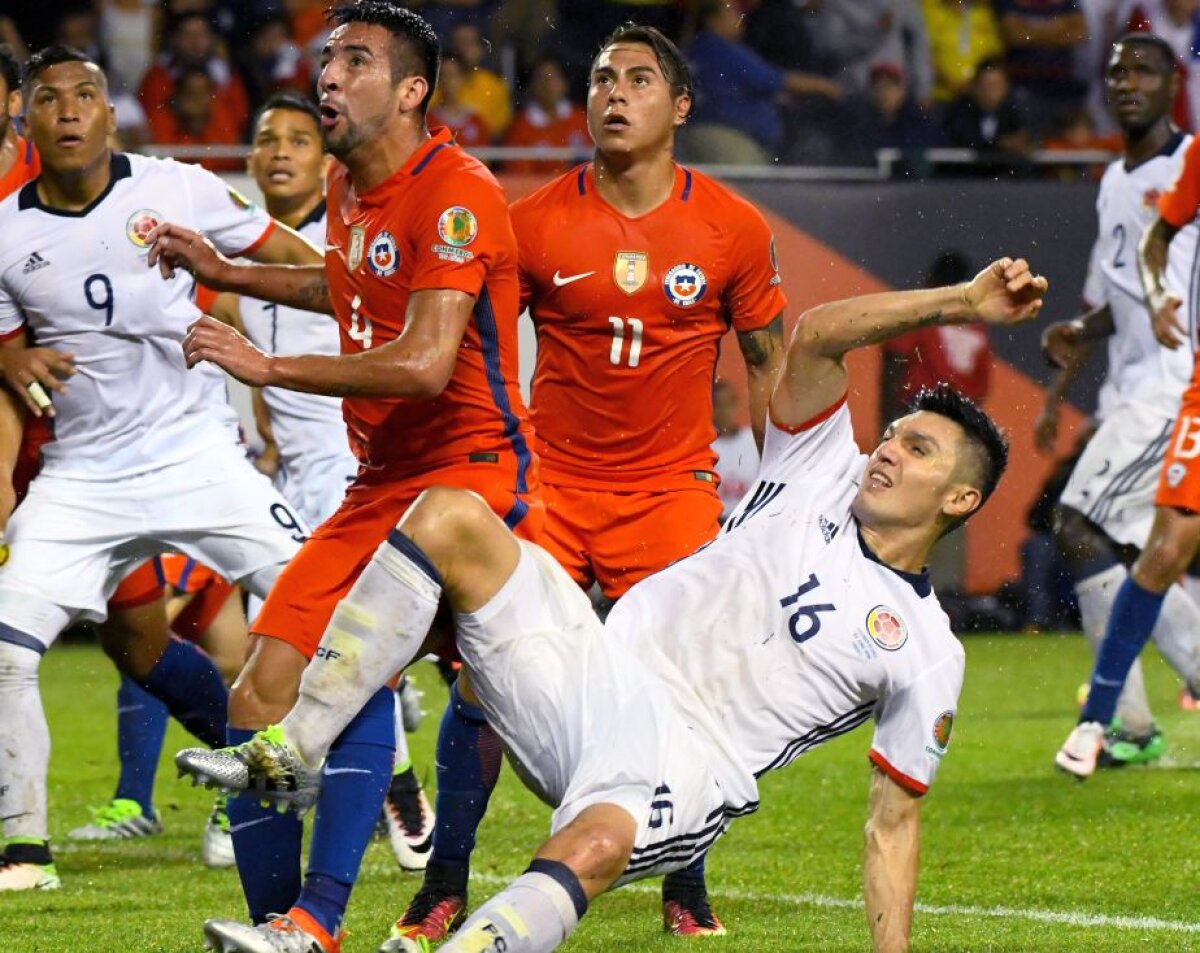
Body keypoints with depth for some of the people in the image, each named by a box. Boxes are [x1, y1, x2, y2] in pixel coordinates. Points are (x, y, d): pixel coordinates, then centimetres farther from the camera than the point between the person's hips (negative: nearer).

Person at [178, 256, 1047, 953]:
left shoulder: (925, 651, 7)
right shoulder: (821, 477, 17)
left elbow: (896, 816, 8)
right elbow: (814, 339, 4)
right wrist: (958, 304, -8)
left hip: (685, 766, -5)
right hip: (600, 674, 5)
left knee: (592, 846, -42)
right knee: (448, 517, -16)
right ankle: (294, 755, -19)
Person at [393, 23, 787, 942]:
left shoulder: (733, 228, -2)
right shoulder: (534, 222, -4)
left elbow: (770, 361, 9)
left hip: (673, 485, 0)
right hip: (549, 479, 0)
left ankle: (687, 890, 11)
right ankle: (445, 885, 6)